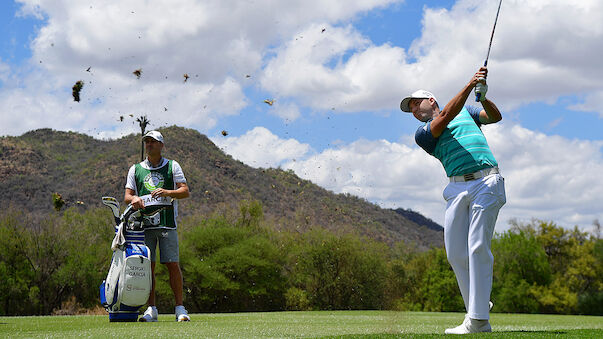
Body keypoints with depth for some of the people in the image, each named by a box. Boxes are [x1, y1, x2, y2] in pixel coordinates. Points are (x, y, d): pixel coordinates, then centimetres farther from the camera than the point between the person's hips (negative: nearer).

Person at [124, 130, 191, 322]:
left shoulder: (172, 166, 11)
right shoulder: (135, 169, 17)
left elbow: (185, 191, 4)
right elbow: (127, 195, 12)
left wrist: (167, 192, -15)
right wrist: (133, 198, -12)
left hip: (167, 222, -2)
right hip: (144, 222, 2)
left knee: (172, 264, -6)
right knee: (148, 265, -2)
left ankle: (180, 308, -2)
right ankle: (151, 309, 3)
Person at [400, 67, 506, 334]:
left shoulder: (467, 111, 22)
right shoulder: (422, 133, 14)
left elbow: (495, 117, 9)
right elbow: (446, 117, -3)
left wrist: (483, 98, -10)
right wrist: (469, 85, -11)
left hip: (487, 182, -2)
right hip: (457, 189, 2)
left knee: (478, 247, -13)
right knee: (456, 252, -6)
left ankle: (477, 320, -15)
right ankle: (478, 307, 9)